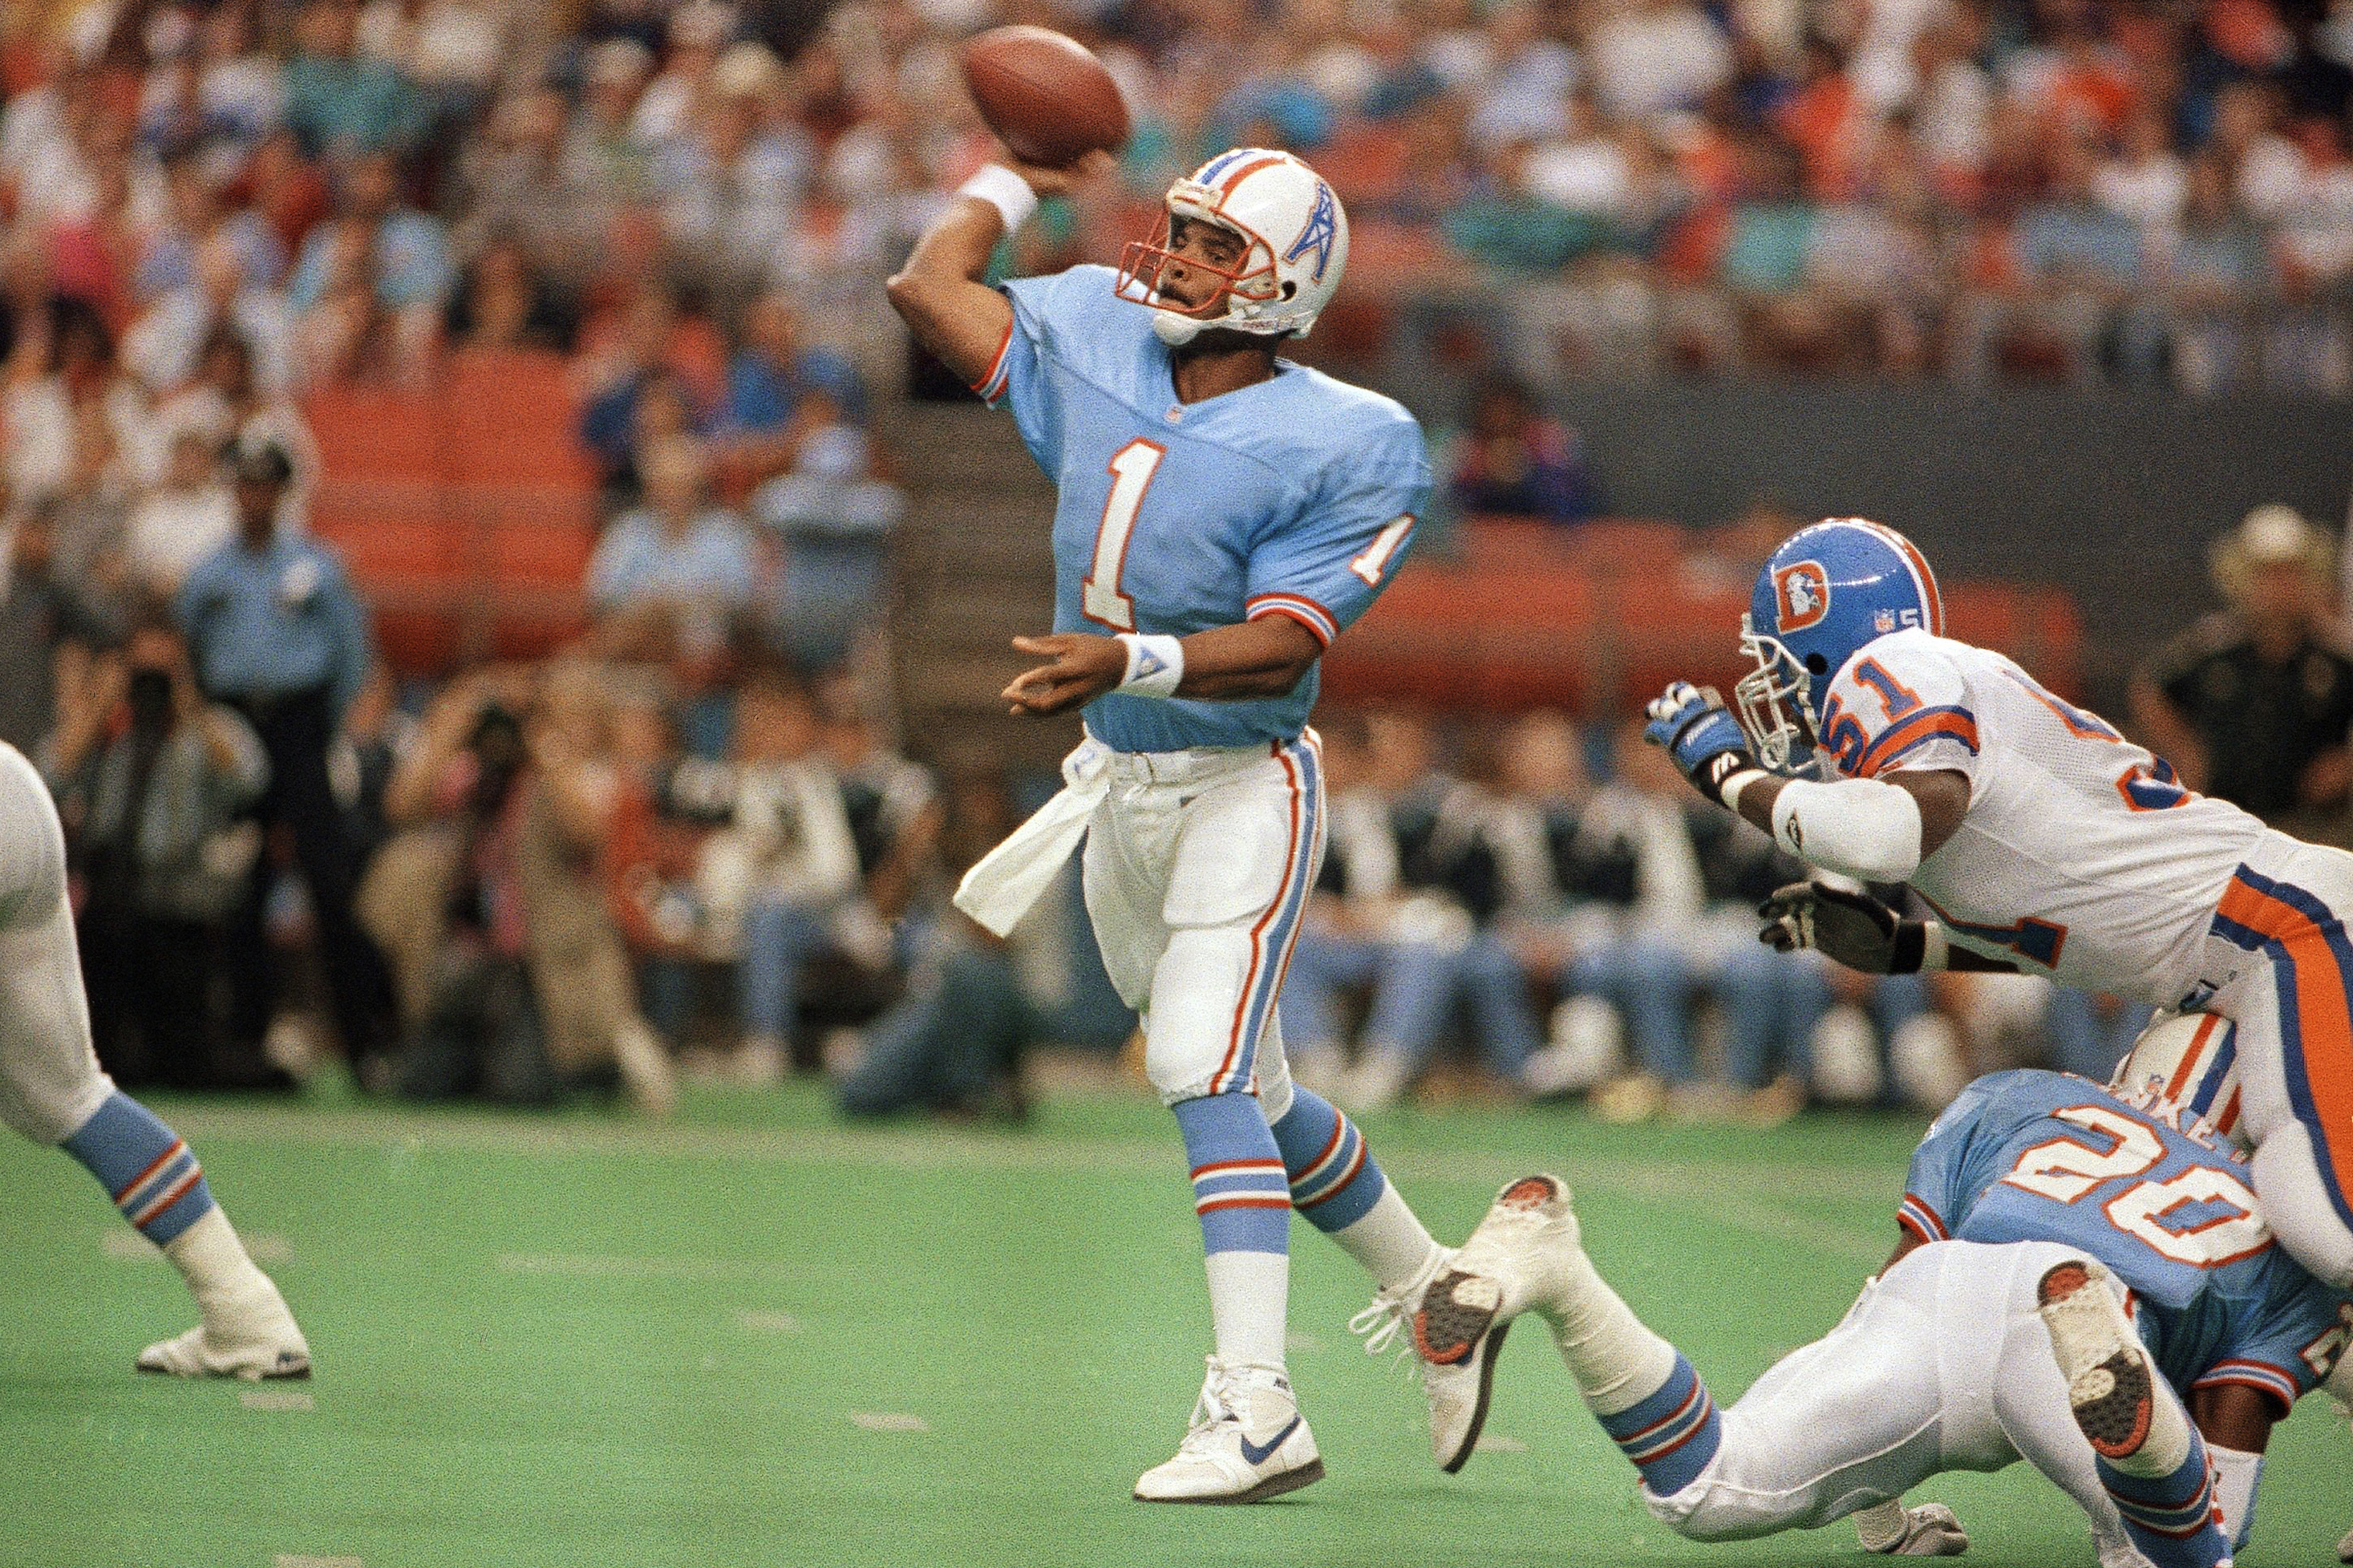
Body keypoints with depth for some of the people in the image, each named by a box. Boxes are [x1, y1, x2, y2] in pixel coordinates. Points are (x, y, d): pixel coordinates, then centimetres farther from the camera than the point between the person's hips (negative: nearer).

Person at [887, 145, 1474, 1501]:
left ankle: (1255, 1410, -25)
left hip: (1245, 788, -7)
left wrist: (1130, 660, -35)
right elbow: (930, 288, 10)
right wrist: (1020, 179, 18)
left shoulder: (1344, 447, -16)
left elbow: (1285, 646, -23)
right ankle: (1437, 1295, 34)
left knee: (1205, 1074, -21)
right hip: (1120, 783, 7)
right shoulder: (1098, 345, 2)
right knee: (1251, 1100, 16)